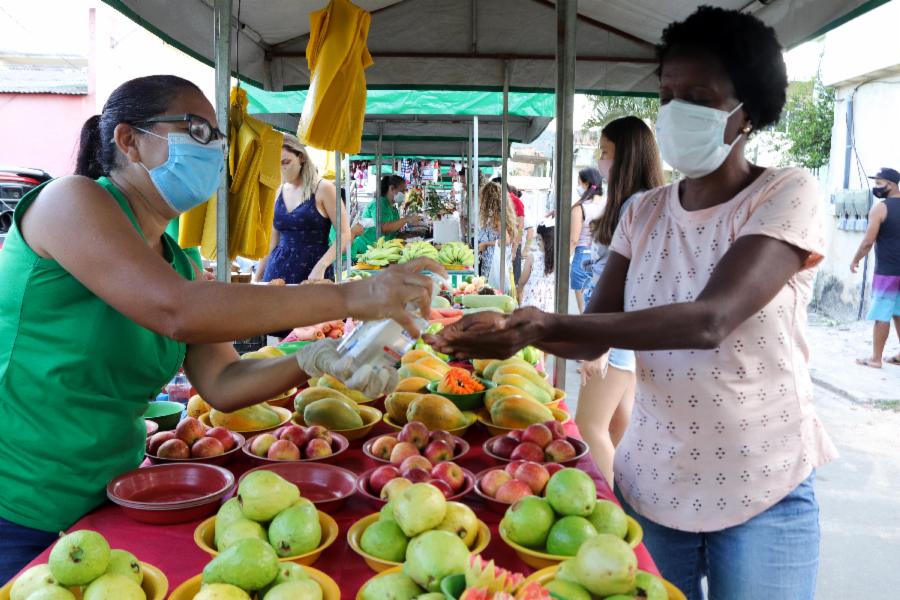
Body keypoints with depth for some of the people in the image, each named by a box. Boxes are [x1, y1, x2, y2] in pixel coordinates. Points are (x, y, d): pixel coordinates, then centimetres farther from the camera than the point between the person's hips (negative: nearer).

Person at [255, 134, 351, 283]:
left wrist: (320, 267, -21)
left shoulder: (322, 188, -4)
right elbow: (272, 242, 16)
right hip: (277, 271, 4)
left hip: (313, 273, -4)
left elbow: (344, 234, -9)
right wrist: (257, 278, 12)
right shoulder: (278, 193, 10)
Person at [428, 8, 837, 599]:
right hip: (648, 484, 4)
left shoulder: (788, 195, -12)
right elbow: (593, 335, 0)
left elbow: (710, 321, -28)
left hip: (761, 496, -4)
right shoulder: (644, 213, 3)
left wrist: (546, 325, -36)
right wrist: (515, 328, -21)